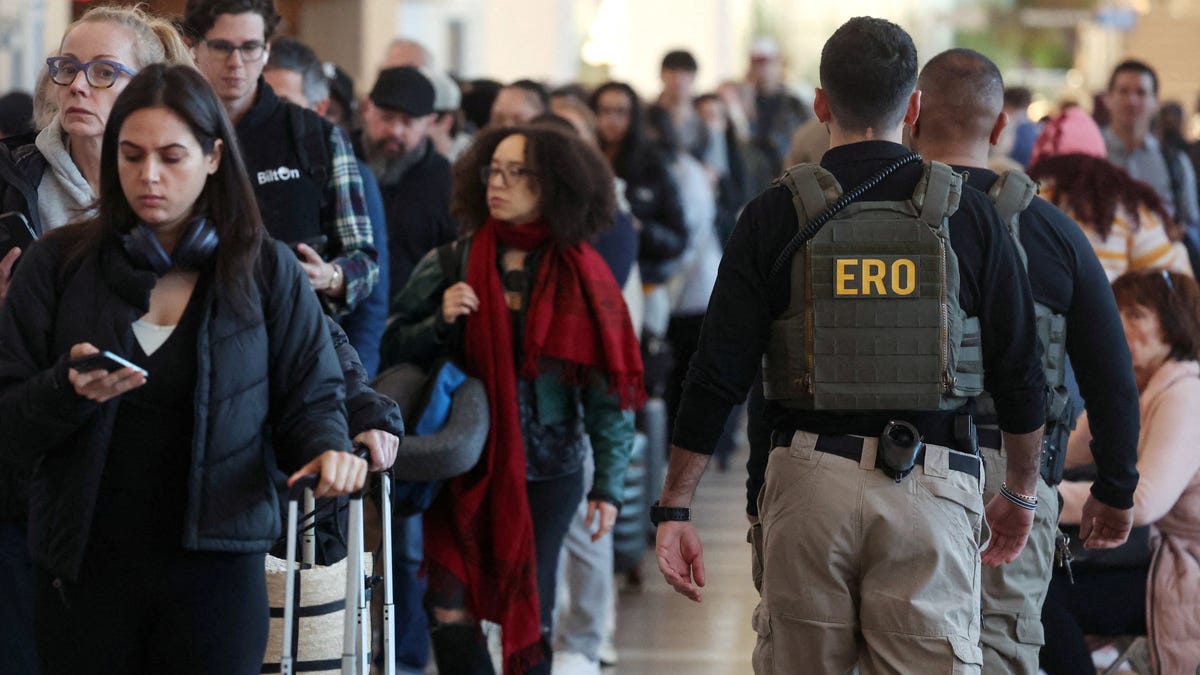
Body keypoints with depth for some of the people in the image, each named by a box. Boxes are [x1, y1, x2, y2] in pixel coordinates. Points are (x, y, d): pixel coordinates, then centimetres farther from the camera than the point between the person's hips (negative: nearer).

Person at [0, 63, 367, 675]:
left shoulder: (266, 272, 3)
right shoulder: (59, 265, 2)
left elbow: (309, 400, 5)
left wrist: (329, 450, -17)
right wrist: (70, 391, -19)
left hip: (215, 568, 0)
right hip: (86, 570, 1)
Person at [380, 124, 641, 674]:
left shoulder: (581, 277, -1)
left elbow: (609, 389, -2)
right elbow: (393, 350, 6)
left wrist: (608, 484, -7)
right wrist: (440, 322, -13)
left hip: (545, 471, -1)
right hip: (463, 465, 1)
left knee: (528, 619, 4)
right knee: (450, 612, -7)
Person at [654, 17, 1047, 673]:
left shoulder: (775, 214, 0)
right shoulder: (967, 213, 2)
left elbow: (717, 375, -3)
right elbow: (1019, 373, 6)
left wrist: (674, 509, 3)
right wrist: (1021, 495, 20)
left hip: (809, 476, 0)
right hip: (932, 485, 0)